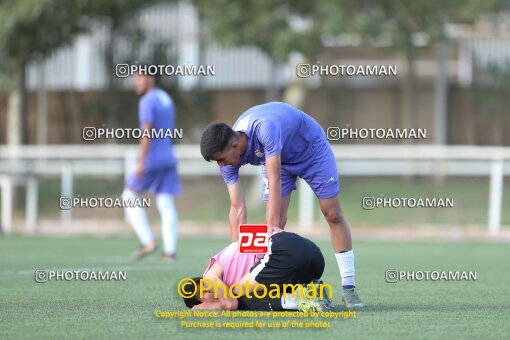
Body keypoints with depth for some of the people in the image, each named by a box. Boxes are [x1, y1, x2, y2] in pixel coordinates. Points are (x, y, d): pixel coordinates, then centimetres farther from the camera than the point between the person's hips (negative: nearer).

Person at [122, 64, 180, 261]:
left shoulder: (147, 101, -11)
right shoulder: (166, 100, 17)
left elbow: (147, 132, -20)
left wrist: (141, 162, -22)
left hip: (152, 160, -8)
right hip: (169, 158, 8)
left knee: (129, 196, 6)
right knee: (166, 204, 3)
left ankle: (147, 242, -2)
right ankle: (169, 250, -4)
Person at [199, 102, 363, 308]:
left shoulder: (265, 128, -45)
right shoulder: (228, 161, -24)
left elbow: (275, 180, -47)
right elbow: (237, 210, -24)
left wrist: (272, 226, -51)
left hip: (311, 148, -5)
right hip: (277, 158, 5)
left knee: (333, 214, -6)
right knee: (275, 223, -11)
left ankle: (349, 288, 0)